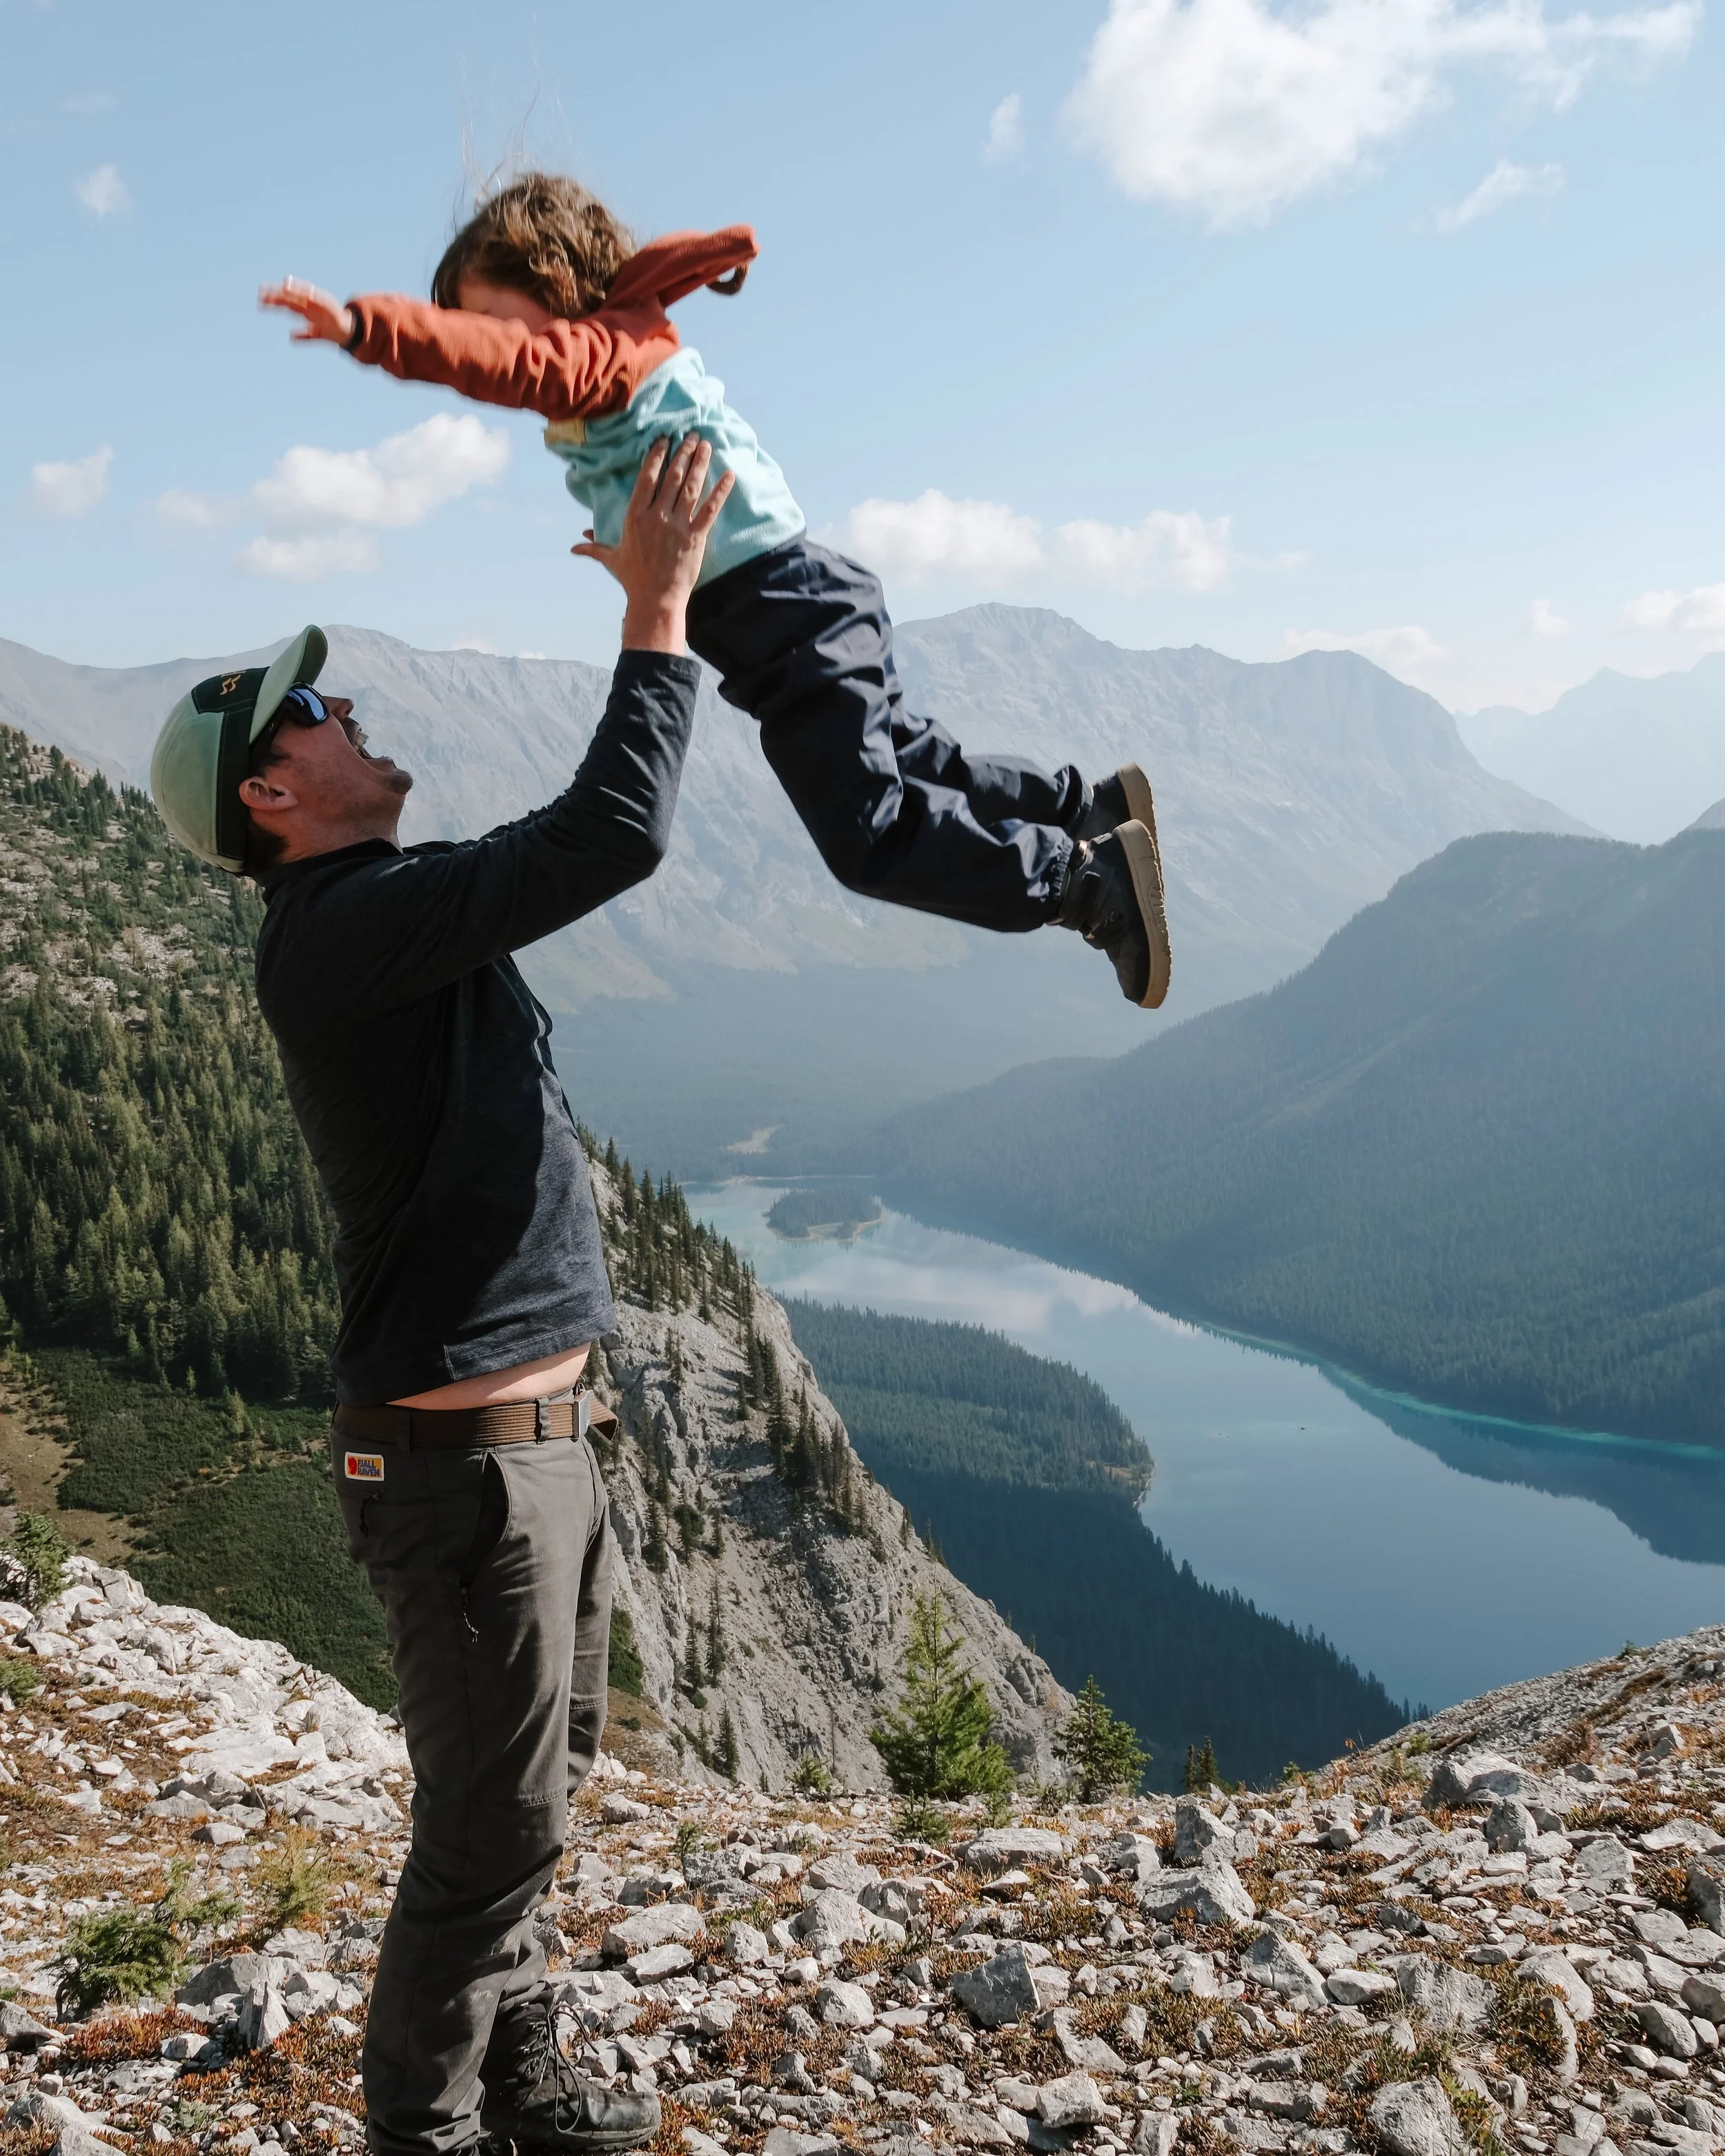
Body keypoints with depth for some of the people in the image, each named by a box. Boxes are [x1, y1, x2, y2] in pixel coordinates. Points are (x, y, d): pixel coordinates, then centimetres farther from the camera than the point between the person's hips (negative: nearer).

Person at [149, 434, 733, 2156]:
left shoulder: (393, 916, 11)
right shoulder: (337, 933, -22)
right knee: (489, 1829, 5)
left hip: (534, 1438, 10)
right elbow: (612, 837, -29)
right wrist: (658, 608, -22)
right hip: (463, 1465, -10)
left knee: (537, 1789, 23)